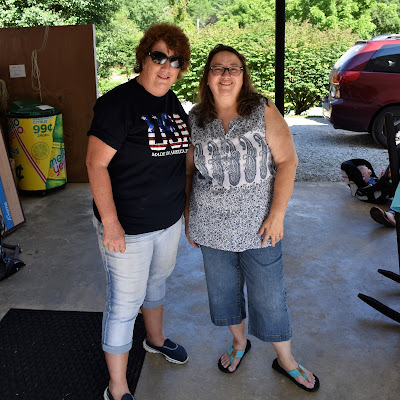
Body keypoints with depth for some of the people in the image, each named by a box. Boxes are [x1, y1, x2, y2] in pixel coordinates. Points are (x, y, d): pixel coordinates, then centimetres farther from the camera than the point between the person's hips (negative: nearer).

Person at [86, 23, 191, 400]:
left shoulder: (173, 103, 5)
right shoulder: (119, 102, -19)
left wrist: (185, 204, 18)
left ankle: (155, 338, 53)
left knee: (157, 280, 27)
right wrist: (110, 222, -25)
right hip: (128, 226, -8)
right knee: (124, 304, 3)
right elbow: (96, 162, -21)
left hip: (168, 219, 8)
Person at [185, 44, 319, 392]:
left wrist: (277, 213, -14)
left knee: (269, 295, 7)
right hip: (212, 227, 3)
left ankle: (286, 360, 31)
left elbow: (287, 160, -9)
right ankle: (239, 342, 44)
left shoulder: (263, 111, -7)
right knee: (224, 288, 18)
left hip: (258, 226, -2)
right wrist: (187, 218, 9)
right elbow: (187, 170, 9)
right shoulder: (195, 119, 1)